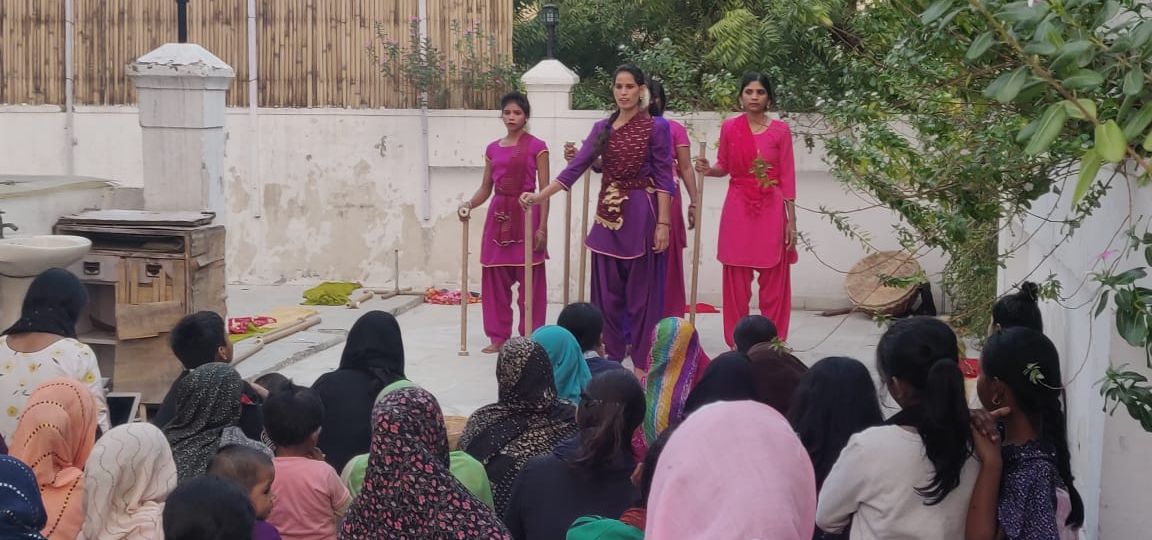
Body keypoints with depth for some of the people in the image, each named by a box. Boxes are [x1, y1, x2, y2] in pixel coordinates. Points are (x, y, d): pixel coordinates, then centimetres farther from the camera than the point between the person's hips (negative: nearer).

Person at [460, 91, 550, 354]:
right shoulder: (493, 149, 12)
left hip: (526, 215, -5)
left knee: (530, 279, -2)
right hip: (498, 215, 5)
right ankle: (498, 336, 14)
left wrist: (542, 227, -12)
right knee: (495, 278, 6)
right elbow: (486, 187, 15)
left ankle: (531, 337, 5)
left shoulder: (536, 147, -2)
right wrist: (469, 204, -6)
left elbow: (544, 190, -5)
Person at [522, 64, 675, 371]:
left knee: (642, 290, 0)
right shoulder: (602, 128, 9)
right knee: (608, 290, 8)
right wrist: (540, 196, -6)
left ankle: (643, 362, 6)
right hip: (609, 214, 5)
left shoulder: (656, 127, -4)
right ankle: (613, 357, 17)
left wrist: (663, 223, -14)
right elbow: (576, 167, 4)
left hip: (641, 214, -5)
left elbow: (664, 177, -7)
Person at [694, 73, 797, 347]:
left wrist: (791, 221, -4)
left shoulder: (780, 131, -2)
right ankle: (737, 343, 11)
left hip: (771, 211, -1)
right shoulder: (729, 127, 2)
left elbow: (787, 178, -1)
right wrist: (707, 169, -12)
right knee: (737, 280, 3)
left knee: (773, 280, 2)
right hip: (738, 209, 1)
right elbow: (724, 167, 11)